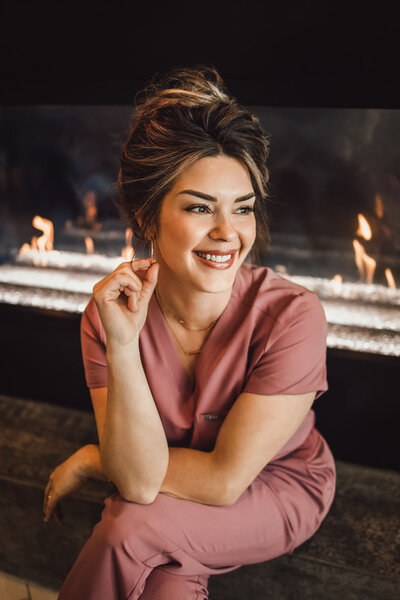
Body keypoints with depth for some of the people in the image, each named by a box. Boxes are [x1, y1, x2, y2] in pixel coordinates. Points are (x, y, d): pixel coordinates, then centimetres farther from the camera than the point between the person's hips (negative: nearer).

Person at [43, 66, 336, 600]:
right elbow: (140, 479, -24)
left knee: (130, 525, -24)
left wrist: (87, 461, -14)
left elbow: (225, 479, -23)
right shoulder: (109, 312, -18)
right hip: (179, 493, 2)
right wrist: (121, 345, -36)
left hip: (279, 487, -2)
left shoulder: (291, 315, -27)